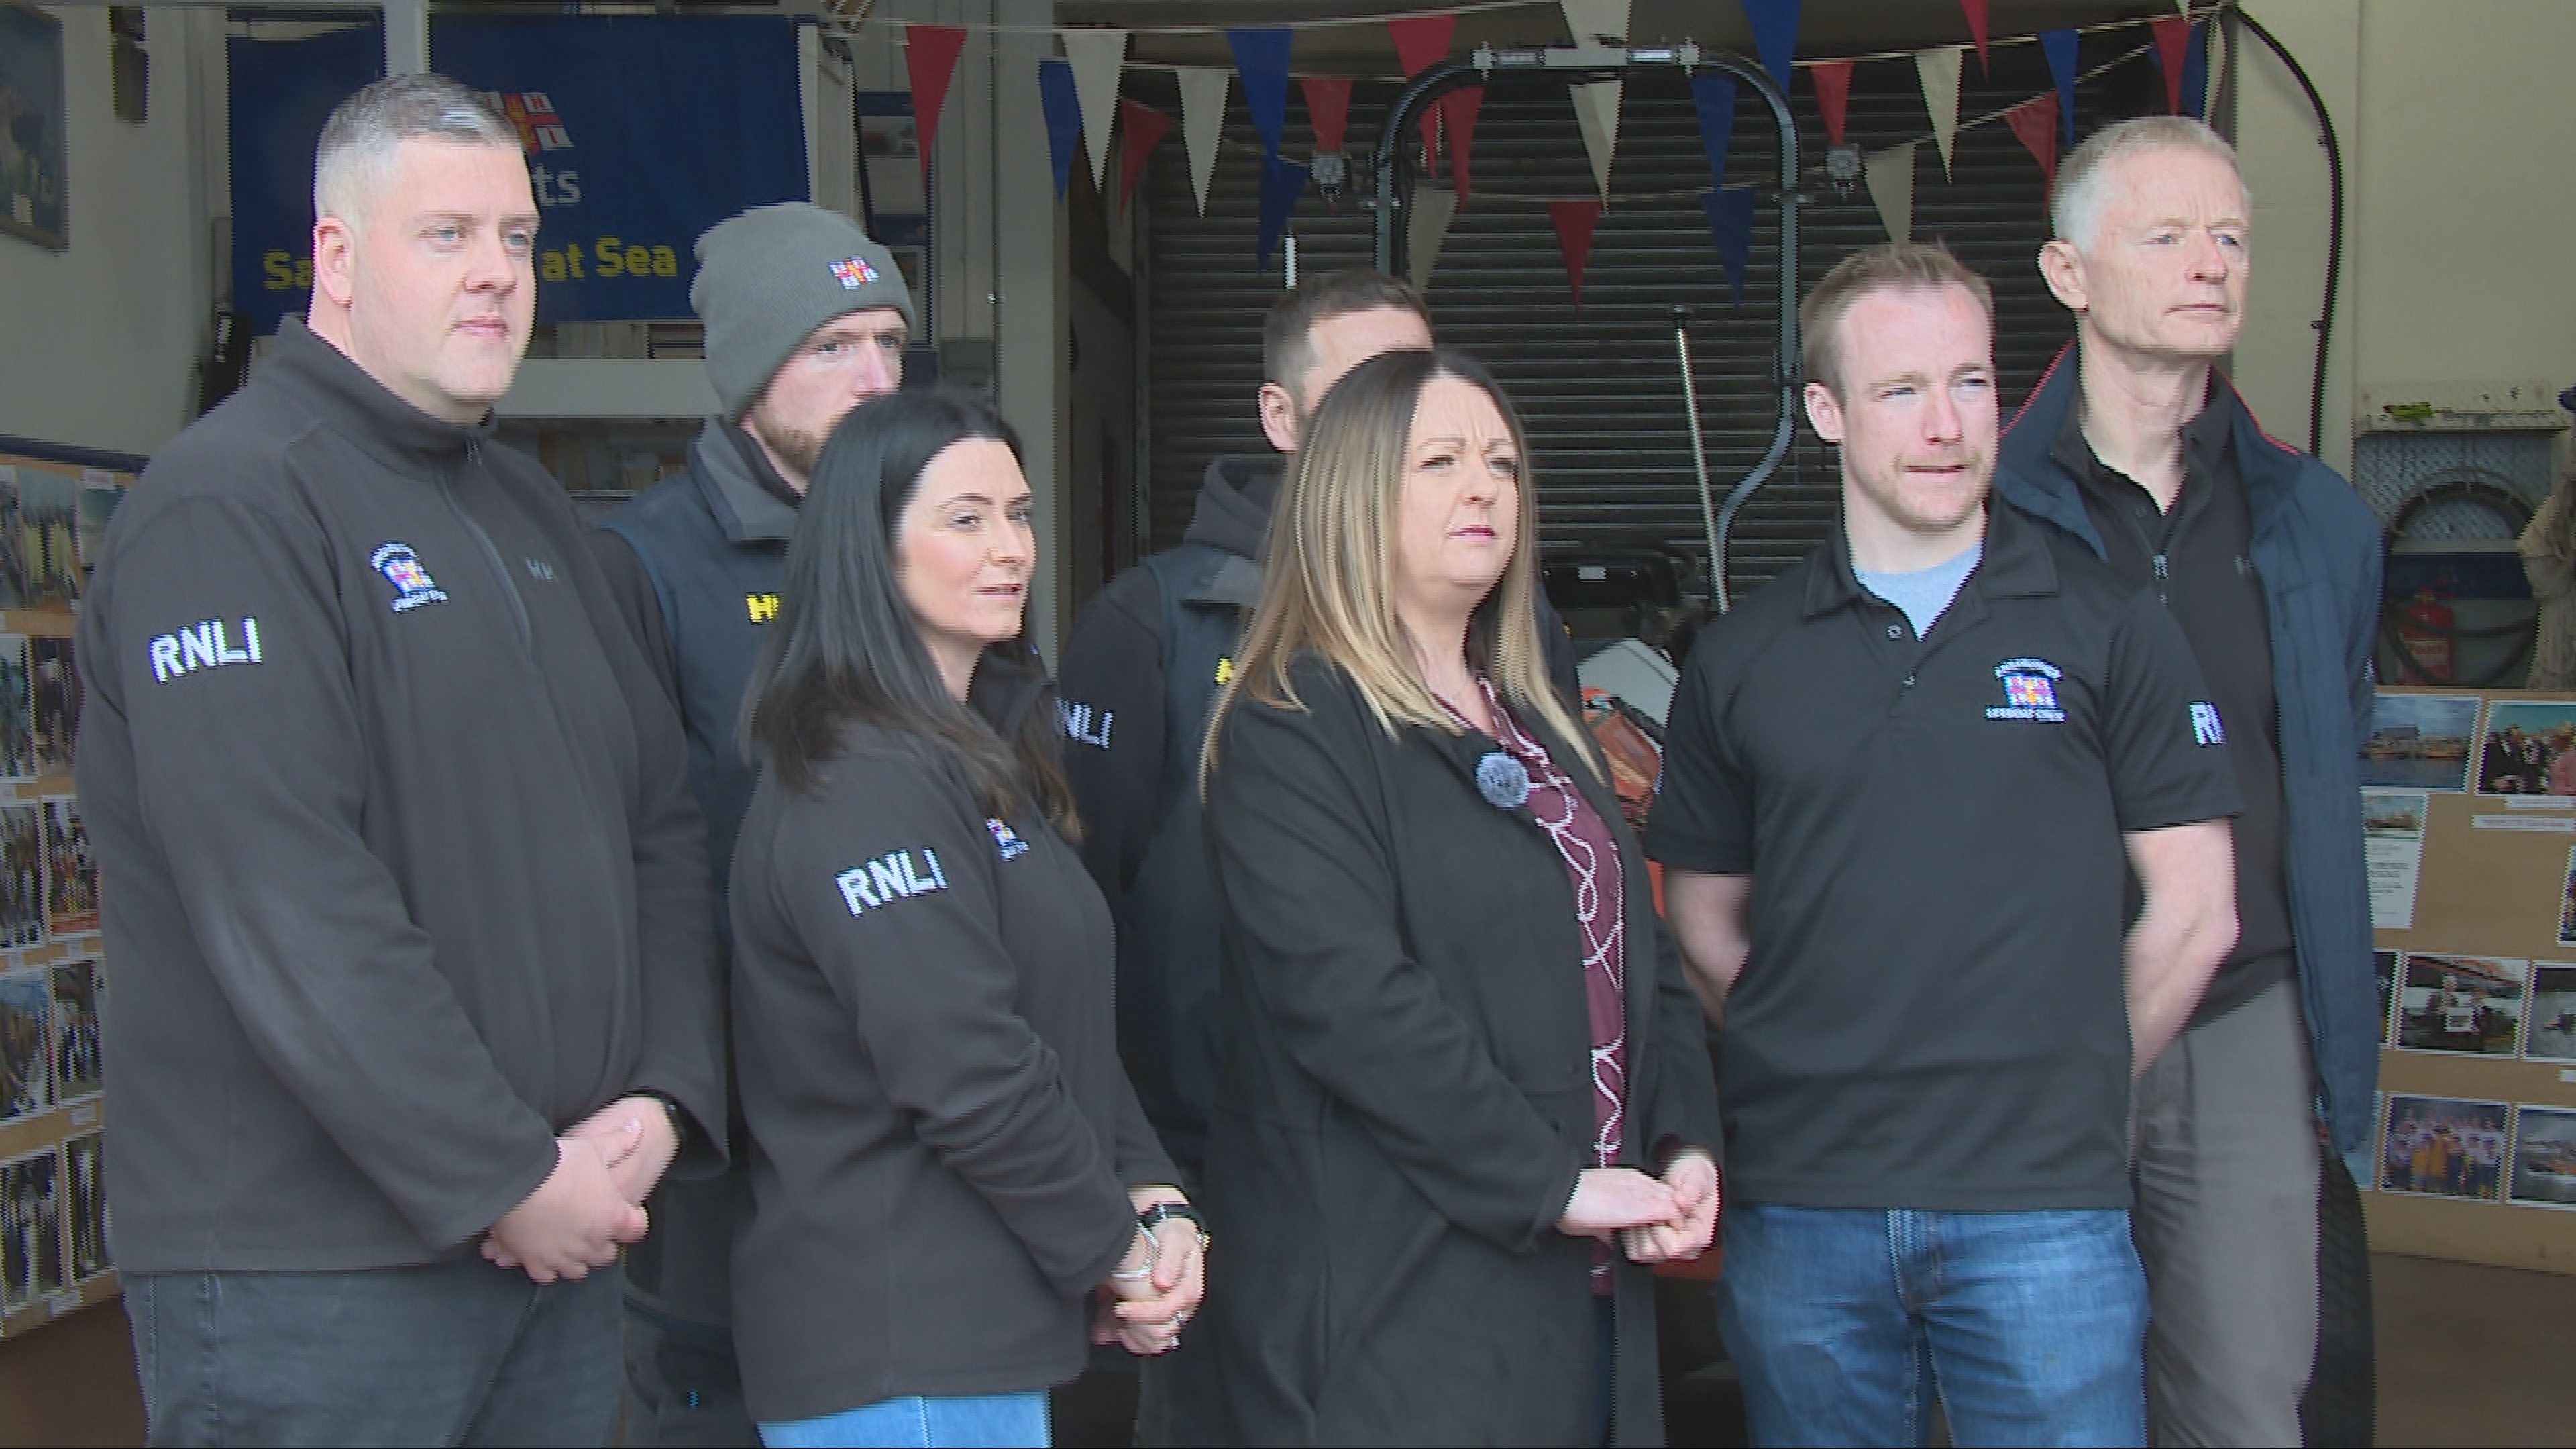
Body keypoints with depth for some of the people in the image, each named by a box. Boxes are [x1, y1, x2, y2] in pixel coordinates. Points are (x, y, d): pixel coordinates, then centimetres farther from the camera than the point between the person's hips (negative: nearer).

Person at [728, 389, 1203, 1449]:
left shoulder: (987, 762, 14)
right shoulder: (863, 782, -17)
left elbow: (1074, 1024, 15)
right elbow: (965, 1076, -23)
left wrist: (1154, 1198, 1)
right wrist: (1118, 1252, -11)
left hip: (980, 1326, 9)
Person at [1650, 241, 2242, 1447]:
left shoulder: (2109, 628, 0)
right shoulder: (1741, 658, 6)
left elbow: (2192, 914, 2)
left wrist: (2066, 1087, 4)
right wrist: (1816, 1068, 2)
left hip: (2041, 1208, -2)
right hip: (1800, 1205, 2)